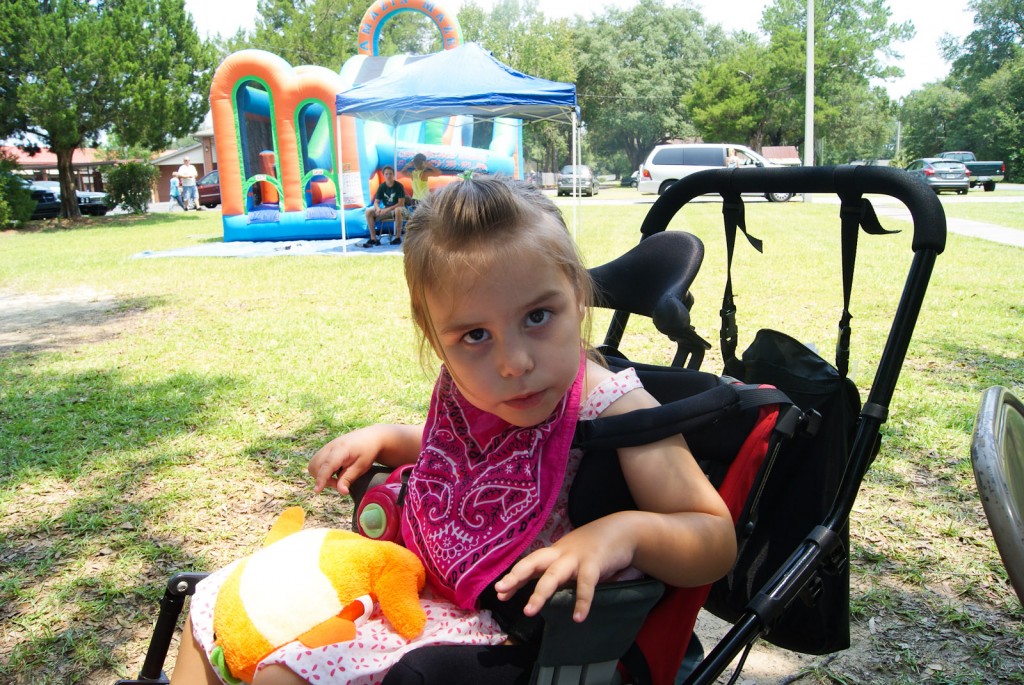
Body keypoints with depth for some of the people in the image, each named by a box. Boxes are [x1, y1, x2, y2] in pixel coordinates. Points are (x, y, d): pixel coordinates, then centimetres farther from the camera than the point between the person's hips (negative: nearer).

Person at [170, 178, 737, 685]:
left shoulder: (614, 409, -25)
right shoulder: (465, 388, -7)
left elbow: (717, 540, -20)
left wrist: (627, 529, -39)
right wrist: (383, 438, 2)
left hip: (499, 632, -6)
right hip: (410, 580, 7)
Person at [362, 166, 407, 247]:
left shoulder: (399, 186, -14)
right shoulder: (381, 187, -2)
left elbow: (401, 203, -19)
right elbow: (376, 202, -4)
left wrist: (388, 209, -28)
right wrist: (378, 208, -29)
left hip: (398, 208, -5)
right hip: (386, 210, 5)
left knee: (397, 210, -41)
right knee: (369, 211, -15)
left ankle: (398, 237, -28)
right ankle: (373, 239, -15)